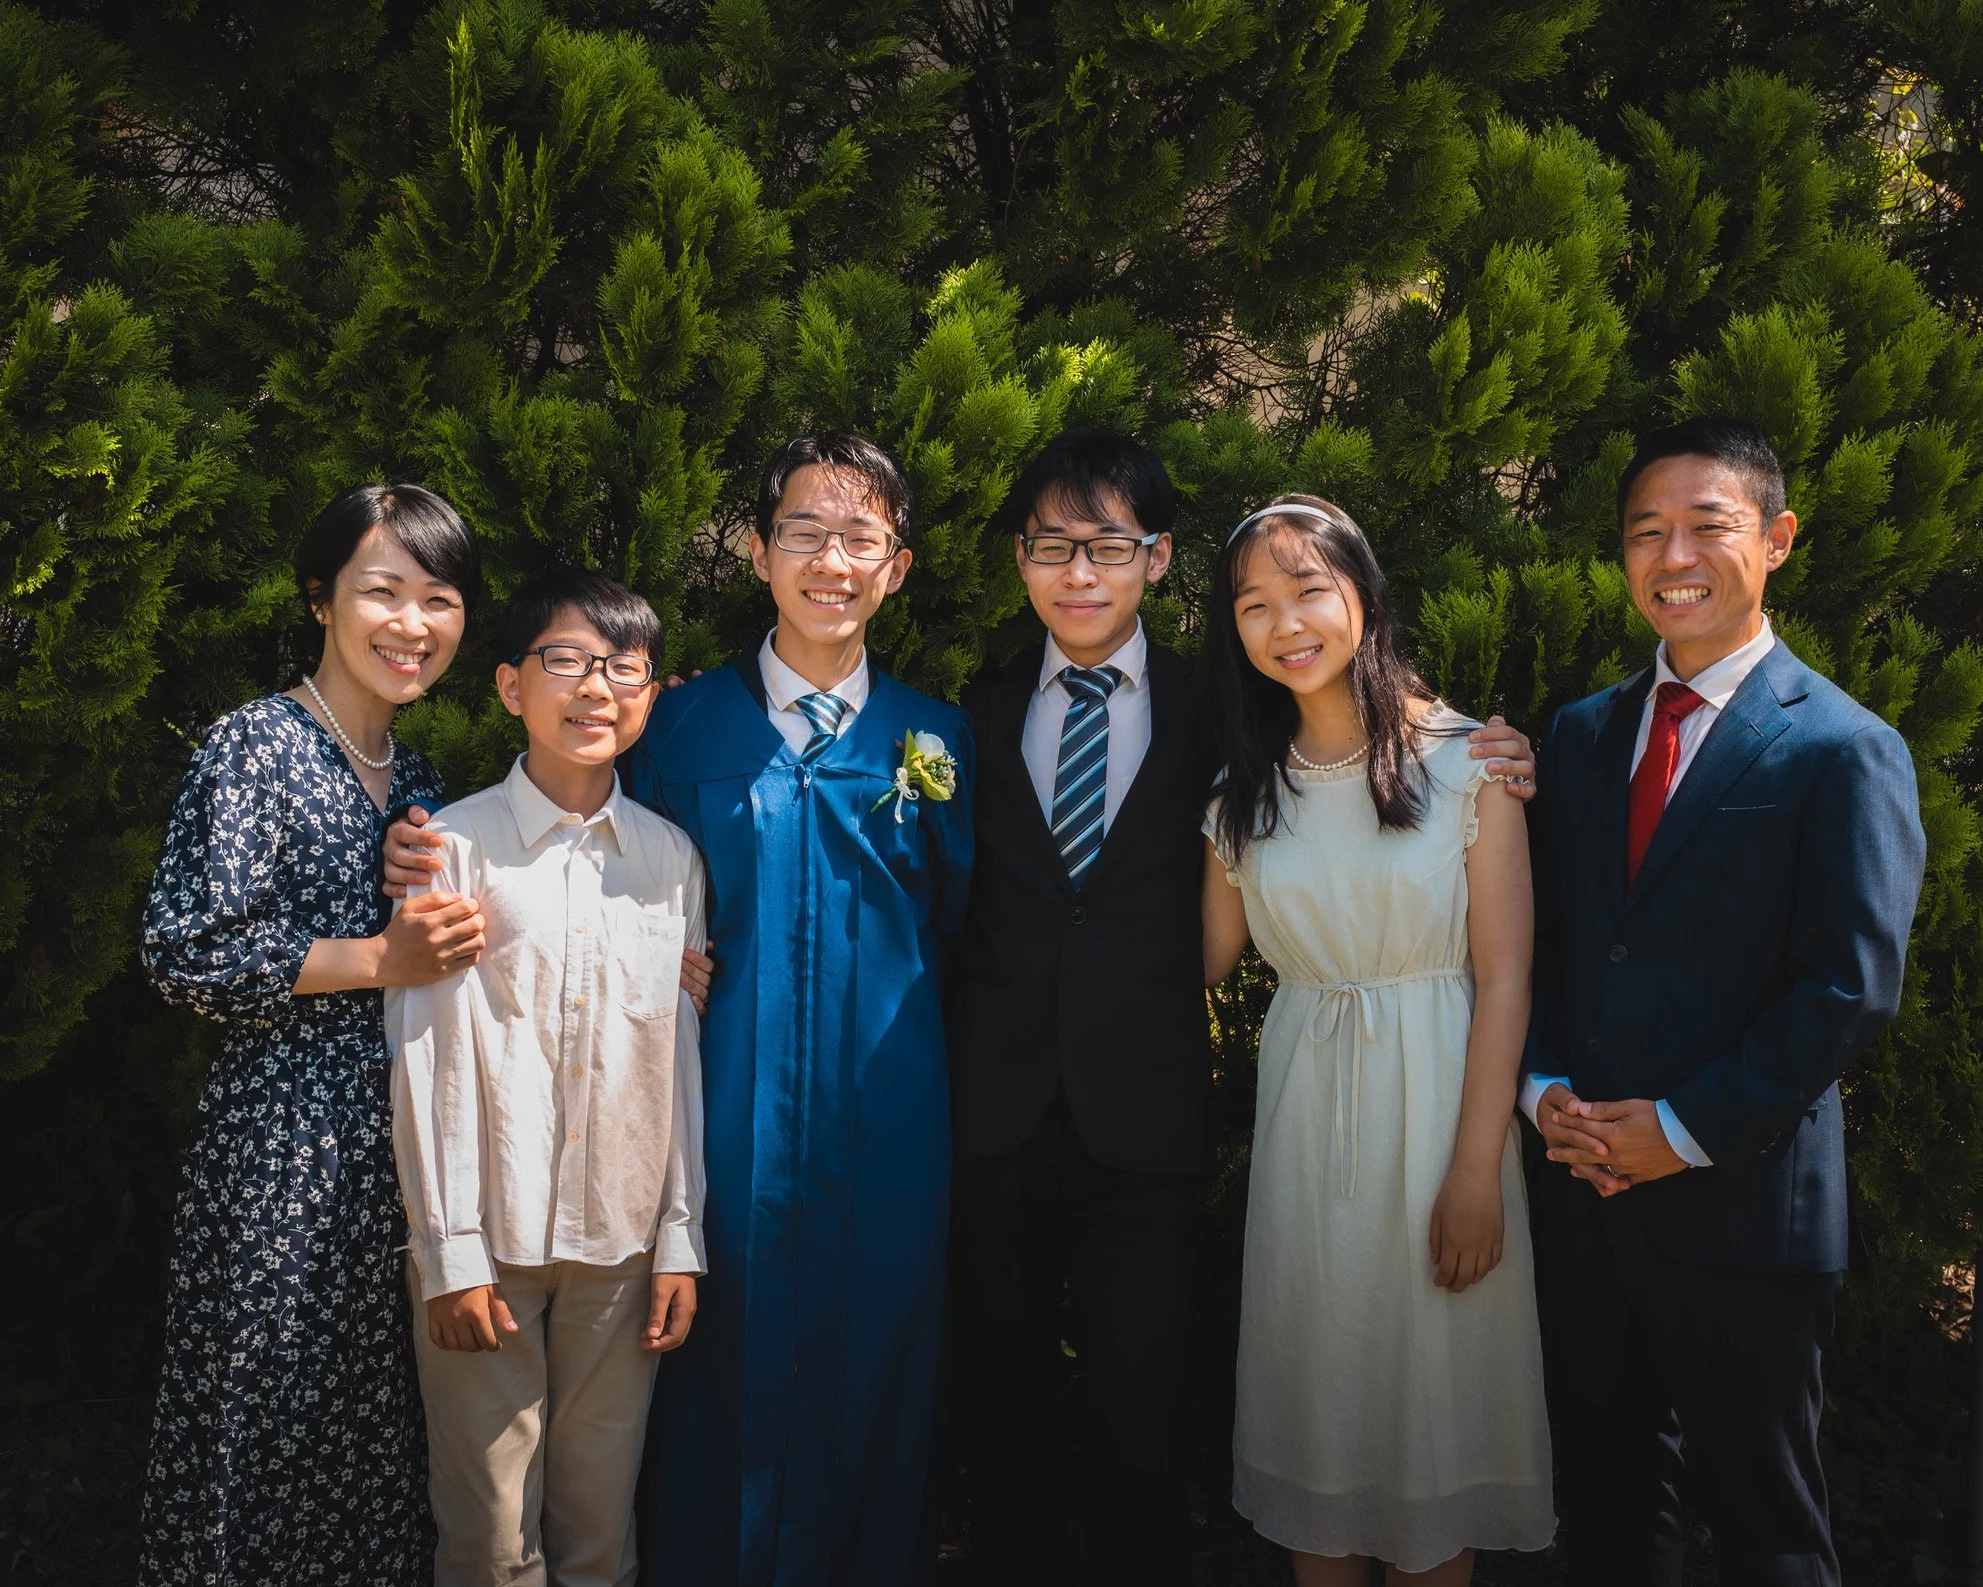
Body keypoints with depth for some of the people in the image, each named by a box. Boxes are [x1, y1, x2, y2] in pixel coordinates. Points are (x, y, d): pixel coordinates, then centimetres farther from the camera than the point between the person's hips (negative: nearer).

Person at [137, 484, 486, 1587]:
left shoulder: (419, 778, 14)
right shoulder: (256, 747, -8)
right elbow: (187, 952, -14)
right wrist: (379, 959, -17)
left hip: (398, 1142, 6)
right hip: (284, 1137, -6)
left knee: (375, 1422, 13)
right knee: (266, 1413, 4)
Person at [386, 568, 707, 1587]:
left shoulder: (671, 858, 6)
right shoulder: (455, 847, -5)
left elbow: (680, 1055, 8)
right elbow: (424, 1056, -5)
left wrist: (681, 1237, 7)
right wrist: (448, 1249, -6)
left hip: (622, 1236, 3)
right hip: (487, 1236, -3)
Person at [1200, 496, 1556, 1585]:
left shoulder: (1465, 759, -7)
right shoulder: (1245, 788, 6)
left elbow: (1503, 978, -9)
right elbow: (1206, 961, 5)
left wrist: (1477, 1173, -13)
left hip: (1440, 1097, -3)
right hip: (1305, 1114, 4)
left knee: (1437, 1381, 8)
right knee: (1314, 1377, 12)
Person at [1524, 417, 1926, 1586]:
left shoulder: (1843, 751, -9)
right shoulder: (1583, 734, 9)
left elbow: (1852, 989, -15)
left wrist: (1685, 1131, -15)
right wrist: (1544, 1087, -4)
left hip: (1740, 1205, -5)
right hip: (1584, 1185, 5)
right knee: (1609, 1492, 20)